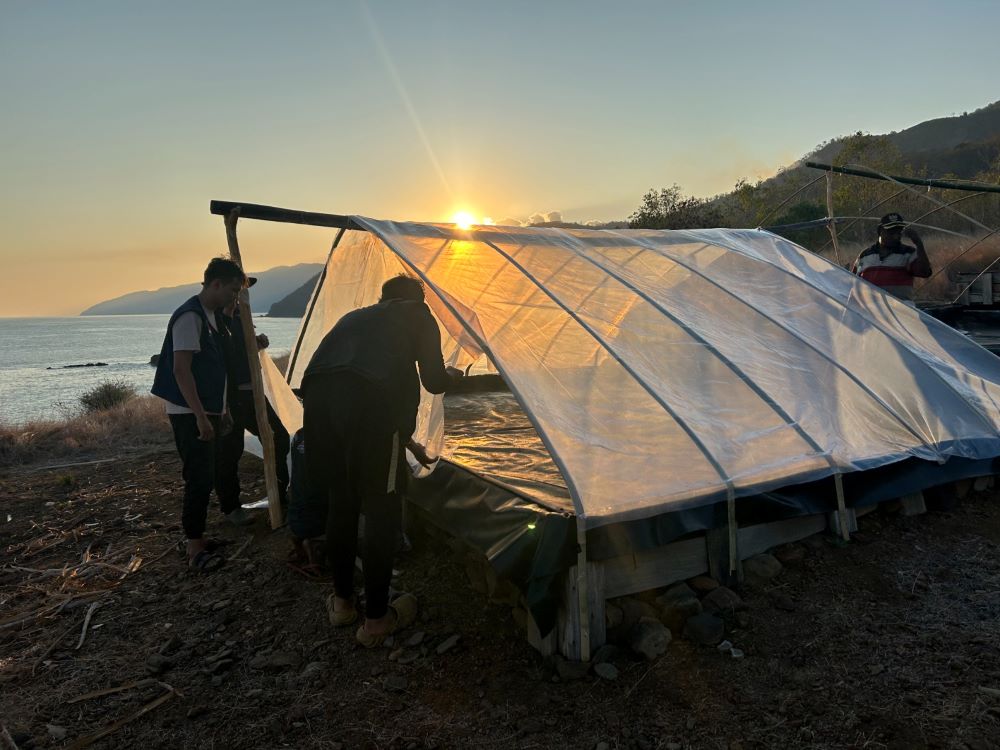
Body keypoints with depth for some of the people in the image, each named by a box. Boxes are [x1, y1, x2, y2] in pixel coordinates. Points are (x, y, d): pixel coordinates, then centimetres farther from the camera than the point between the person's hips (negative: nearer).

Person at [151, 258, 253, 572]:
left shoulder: (212, 316, 14)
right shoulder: (189, 316, -16)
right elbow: (181, 369, -21)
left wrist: (221, 410, 21)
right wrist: (201, 416, -24)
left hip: (208, 412, 9)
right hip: (190, 415, -9)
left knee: (206, 476, 12)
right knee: (199, 478, -7)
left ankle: (197, 538, 23)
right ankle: (194, 547, 2)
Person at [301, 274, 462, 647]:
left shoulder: (358, 316, 38)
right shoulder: (418, 315, 22)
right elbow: (433, 382, 18)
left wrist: (407, 441, 52)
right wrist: (451, 375, 44)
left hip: (316, 395, 6)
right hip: (368, 401, -6)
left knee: (340, 503, 22)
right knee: (382, 510, 9)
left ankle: (342, 601, 38)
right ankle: (376, 619, 22)